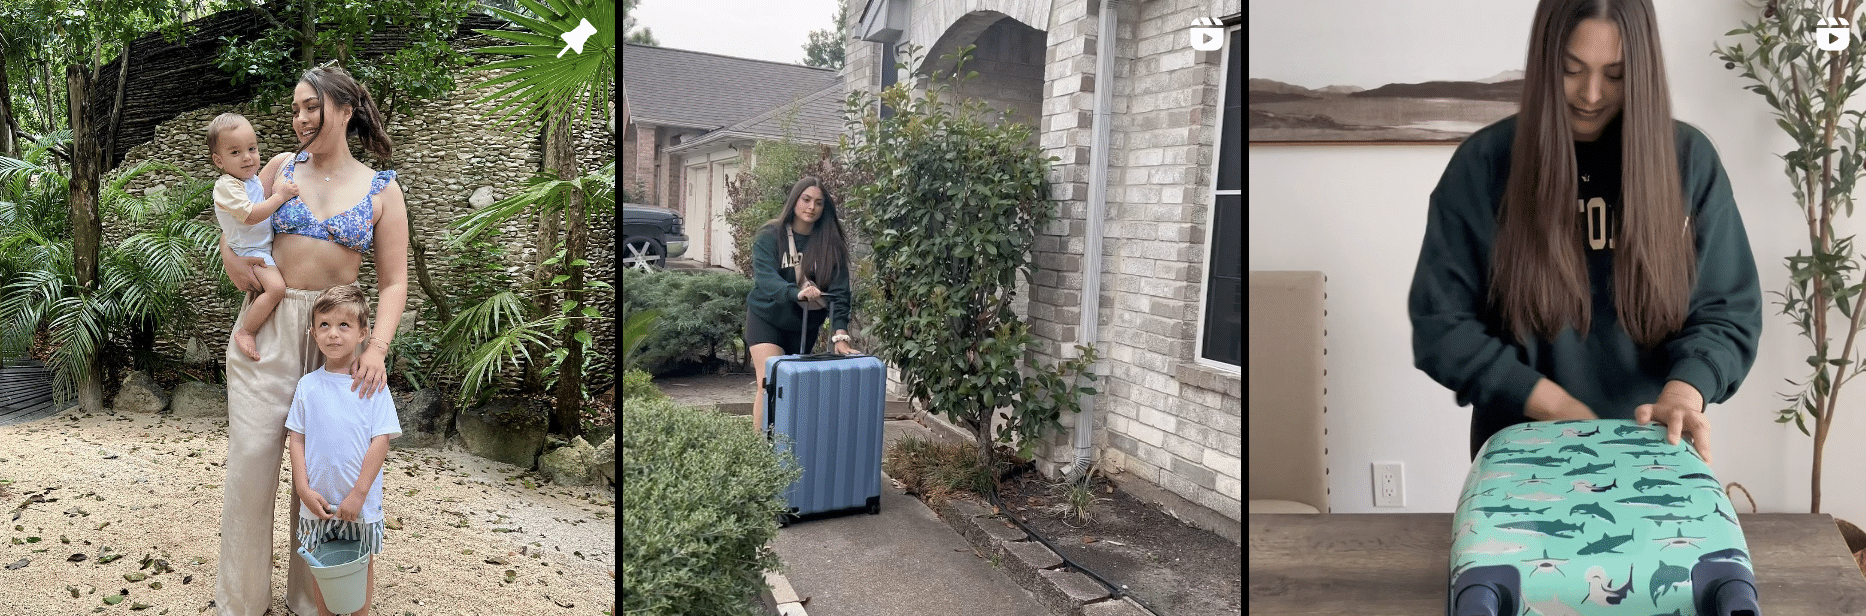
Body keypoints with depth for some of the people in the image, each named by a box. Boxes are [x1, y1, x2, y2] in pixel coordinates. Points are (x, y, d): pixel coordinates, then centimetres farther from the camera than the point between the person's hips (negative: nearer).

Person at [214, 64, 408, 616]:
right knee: (252, 456, 1)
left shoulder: (382, 191, 0)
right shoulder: (282, 168, 6)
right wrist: (232, 259, -2)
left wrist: (377, 348, -16)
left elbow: (393, 281, -3)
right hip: (268, 324, 1)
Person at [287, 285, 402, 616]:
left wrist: (358, 494, -14)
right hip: (317, 500, 2)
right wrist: (303, 488, -8)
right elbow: (297, 439, 2)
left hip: (361, 501, -2)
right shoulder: (307, 385, -1)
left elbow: (381, 441, -11)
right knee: (320, 565, 16)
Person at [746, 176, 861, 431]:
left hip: (806, 325, 3)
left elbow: (839, 290, -14)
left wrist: (840, 335, -27)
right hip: (767, 318, -3)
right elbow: (765, 278, -27)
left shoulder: (831, 243, -6)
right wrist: (796, 293, -46)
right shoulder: (769, 237, -11)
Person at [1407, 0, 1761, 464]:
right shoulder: (1484, 163, -10)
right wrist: (1551, 404, -18)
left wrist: (1685, 389, -22)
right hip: (1523, 445, -1)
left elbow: (1729, 311, -2)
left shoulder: (1689, 159, -4)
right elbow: (1439, 322, -10)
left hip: (1653, 444, 2)